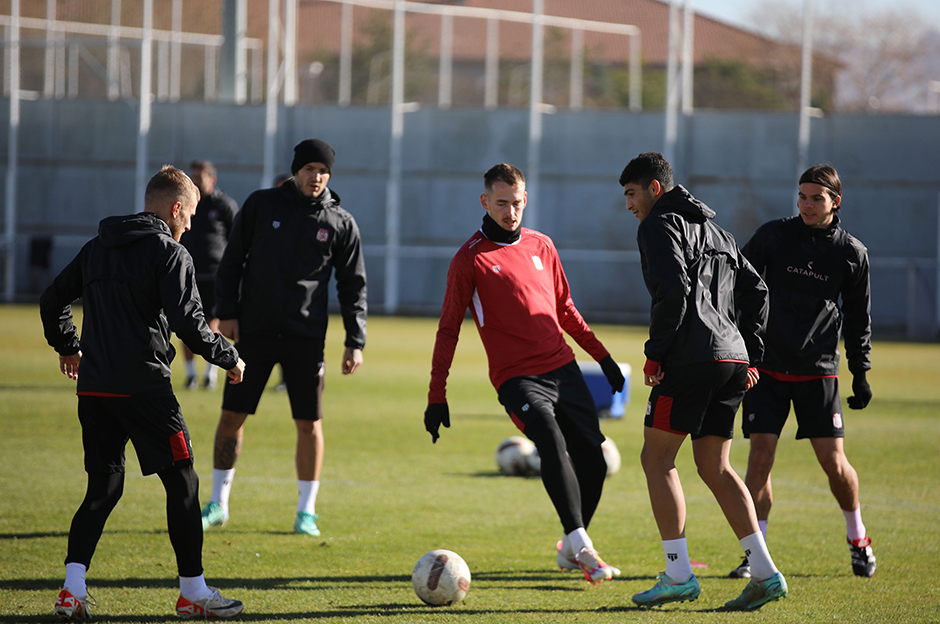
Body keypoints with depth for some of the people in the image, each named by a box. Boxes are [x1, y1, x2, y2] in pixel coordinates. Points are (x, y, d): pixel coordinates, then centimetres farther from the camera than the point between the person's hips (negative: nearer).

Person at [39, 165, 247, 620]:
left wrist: (67, 348, 37)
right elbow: (188, 323, -15)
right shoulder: (170, 253, -6)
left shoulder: (96, 249, 14)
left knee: (103, 487, 11)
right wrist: (229, 358, 0)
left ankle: (73, 587, -3)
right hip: (144, 386, -6)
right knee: (182, 482, 5)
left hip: (93, 386, 6)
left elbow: (52, 301, 20)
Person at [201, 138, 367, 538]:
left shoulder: (341, 223, 3)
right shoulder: (260, 205, 2)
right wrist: (227, 313, -3)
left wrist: (355, 342, -2)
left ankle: (306, 512, 10)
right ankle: (218, 504, 13)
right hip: (254, 331, 0)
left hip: (306, 338, 0)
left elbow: (353, 285, 5)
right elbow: (232, 261, 6)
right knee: (232, 415, 1)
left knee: (309, 423, -1)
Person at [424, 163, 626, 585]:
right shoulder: (470, 260, -2)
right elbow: (448, 329, 0)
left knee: (593, 461, 2)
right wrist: (437, 396, -4)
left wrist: (602, 356, 22)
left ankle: (570, 550, 24)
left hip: (564, 368, 6)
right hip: (517, 377, -6)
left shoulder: (541, 246, 13)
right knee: (551, 441, -29)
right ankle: (581, 546, -27)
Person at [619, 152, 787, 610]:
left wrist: (655, 353, -12)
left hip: (691, 360, -8)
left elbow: (673, 289, -18)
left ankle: (679, 575, -5)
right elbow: (755, 290, 23)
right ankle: (765, 573, 1)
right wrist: (749, 355, 20)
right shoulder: (713, 229, 25)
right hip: (733, 360, 8)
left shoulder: (660, 225, -2)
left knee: (656, 458, 0)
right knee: (714, 467, 11)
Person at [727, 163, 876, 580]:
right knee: (760, 456, -8)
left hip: (819, 371, 0)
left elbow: (859, 317, 11)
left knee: (834, 462, -1)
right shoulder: (773, 236, -1)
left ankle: (857, 539, 23)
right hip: (767, 366, 0)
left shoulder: (851, 253, 2)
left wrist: (861, 373, 7)